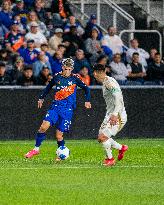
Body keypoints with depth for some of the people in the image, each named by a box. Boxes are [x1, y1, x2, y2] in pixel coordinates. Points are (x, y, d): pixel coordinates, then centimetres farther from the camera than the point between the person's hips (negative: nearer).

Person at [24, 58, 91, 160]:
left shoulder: (74, 78, -1)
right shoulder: (57, 77, 5)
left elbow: (86, 88, 9)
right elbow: (49, 87, 22)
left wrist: (87, 101, -1)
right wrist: (42, 98, 24)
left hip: (67, 109, -2)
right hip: (56, 106, 2)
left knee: (59, 135, -5)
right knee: (44, 126, -16)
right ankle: (36, 149, -3)